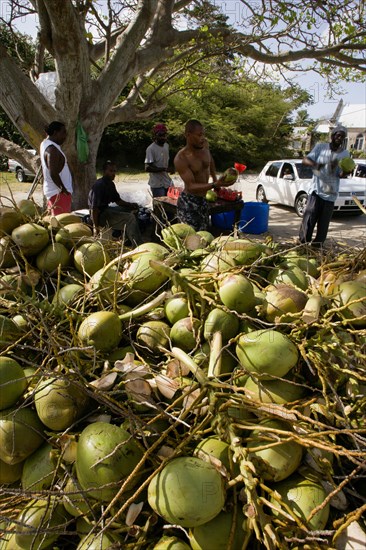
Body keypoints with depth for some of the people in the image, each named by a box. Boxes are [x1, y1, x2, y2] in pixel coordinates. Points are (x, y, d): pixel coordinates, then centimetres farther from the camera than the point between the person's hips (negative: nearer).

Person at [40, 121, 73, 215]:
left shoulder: (45, 143, 10)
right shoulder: (52, 149, -19)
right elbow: (53, 174, -25)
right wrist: (63, 189, -15)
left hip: (51, 190, 10)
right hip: (59, 193, -10)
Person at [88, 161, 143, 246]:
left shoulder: (110, 184, 11)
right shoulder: (99, 185, -19)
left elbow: (118, 200, 19)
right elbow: (94, 208, -24)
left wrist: (130, 204, 0)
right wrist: (96, 227, -25)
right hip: (100, 215, -10)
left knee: (130, 209, 18)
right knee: (130, 218, -22)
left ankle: (116, 233, 9)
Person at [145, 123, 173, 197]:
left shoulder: (166, 145, 9)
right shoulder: (151, 149, -15)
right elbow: (147, 168, -21)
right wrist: (164, 169, -26)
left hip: (168, 182, 8)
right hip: (157, 185, -7)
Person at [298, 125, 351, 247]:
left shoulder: (345, 154, 6)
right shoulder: (320, 147, 3)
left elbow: (341, 174, 0)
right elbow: (305, 160, -4)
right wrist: (314, 164, -26)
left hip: (330, 192, 2)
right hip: (316, 188, -1)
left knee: (324, 221, 1)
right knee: (310, 217, -8)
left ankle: (318, 244, 9)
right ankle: (303, 241, 1)